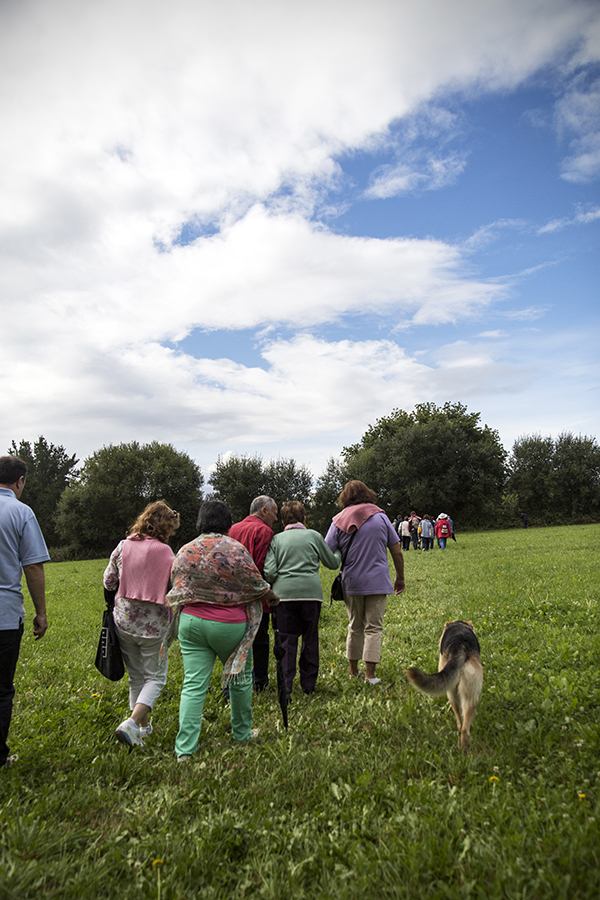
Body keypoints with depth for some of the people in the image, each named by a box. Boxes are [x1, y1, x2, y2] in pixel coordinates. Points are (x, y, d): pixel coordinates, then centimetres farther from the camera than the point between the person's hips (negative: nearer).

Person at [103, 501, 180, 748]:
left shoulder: (123, 546, -2)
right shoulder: (164, 552, -14)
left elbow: (108, 582, 6)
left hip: (124, 620, 5)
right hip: (154, 624, -4)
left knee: (136, 676, 20)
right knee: (155, 677, 10)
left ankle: (143, 726, 30)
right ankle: (132, 723, -7)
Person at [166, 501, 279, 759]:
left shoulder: (184, 552, 3)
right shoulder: (235, 549, -12)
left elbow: (177, 590, 11)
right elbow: (256, 585, -6)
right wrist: (272, 597, 13)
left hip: (191, 621, 3)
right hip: (229, 626, -3)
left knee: (193, 684, 5)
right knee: (240, 678, 16)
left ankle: (185, 748, 3)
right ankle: (242, 733, 32)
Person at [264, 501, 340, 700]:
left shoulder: (276, 539, 10)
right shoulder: (313, 535, 10)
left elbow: (269, 572, -1)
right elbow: (333, 563, 19)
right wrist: (338, 553, 40)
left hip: (284, 593, 0)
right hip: (311, 592, 0)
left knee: (286, 640, 5)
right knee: (310, 638, 14)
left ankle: (285, 689, 0)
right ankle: (308, 685, 23)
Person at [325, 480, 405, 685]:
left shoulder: (339, 521, -1)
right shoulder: (380, 517, -1)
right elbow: (396, 551, 2)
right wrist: (400, 577, 11)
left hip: (351, 583, 2)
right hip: (377, 582, -2)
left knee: (355, 627, 16)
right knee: (373, 628, 4)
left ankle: (353, 670, 25)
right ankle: (370, 675, 3)